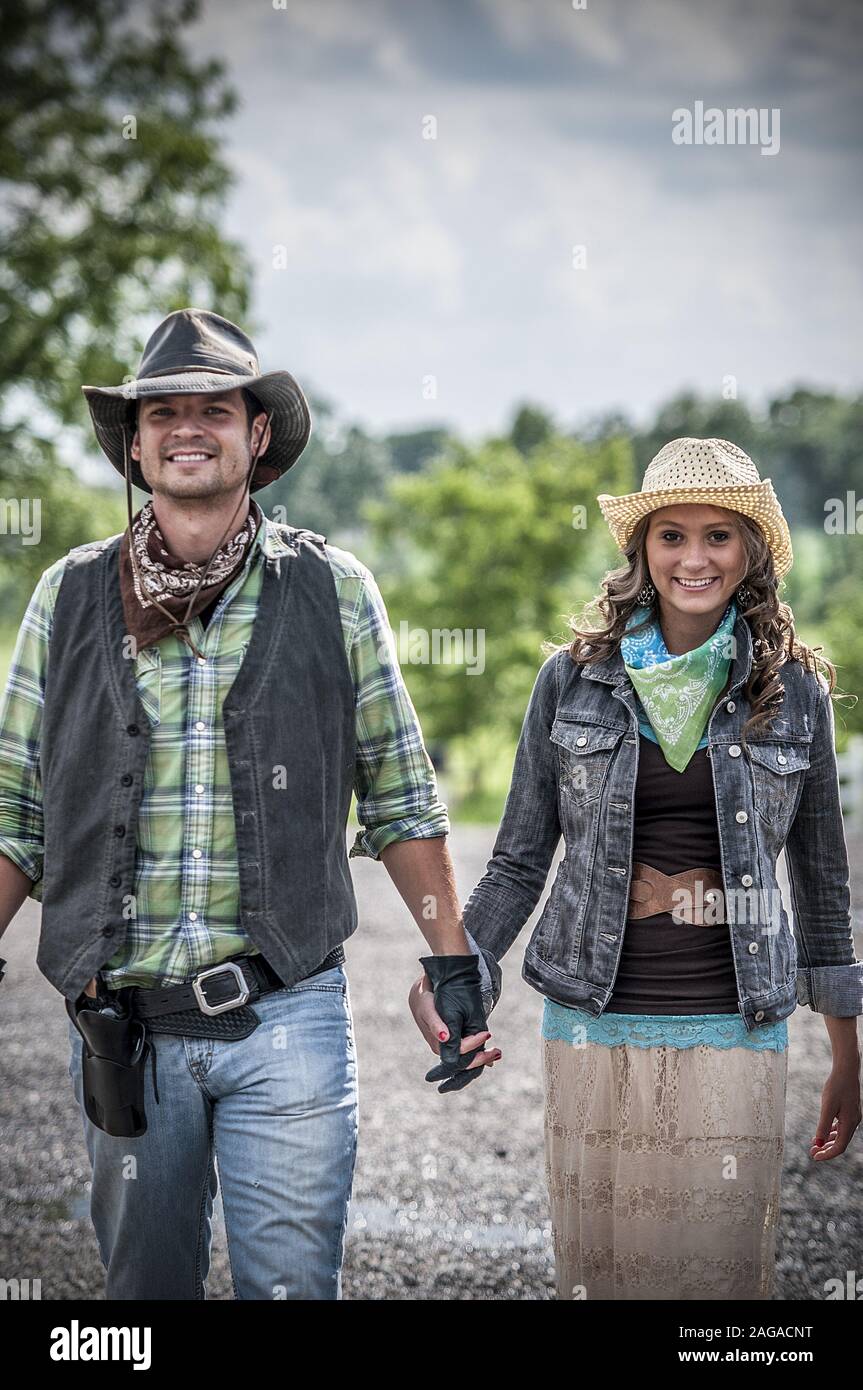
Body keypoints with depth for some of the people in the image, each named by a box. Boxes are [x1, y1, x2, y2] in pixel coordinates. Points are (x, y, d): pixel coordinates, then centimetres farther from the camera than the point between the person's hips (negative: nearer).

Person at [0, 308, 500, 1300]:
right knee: (144, 1283, 11)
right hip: (120, 1024, 2)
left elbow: (399, 796, 7)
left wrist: (455, 961, 3)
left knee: (290, 1283, 0)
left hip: (287, 1017, -1)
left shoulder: (332, 591, 2)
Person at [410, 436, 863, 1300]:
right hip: (594, 1025, 0)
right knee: (597, 1268, 6)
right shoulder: (574, 677, 3)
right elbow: (520, 861, 8)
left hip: (734, 1031, 0)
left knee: (722, 1270, 2)